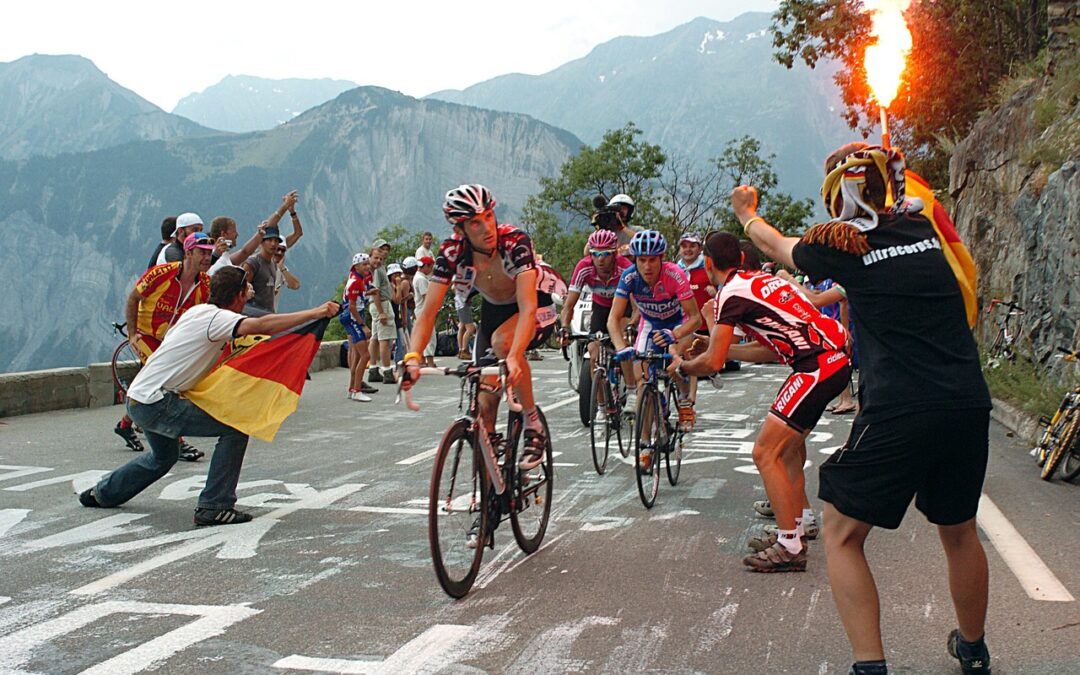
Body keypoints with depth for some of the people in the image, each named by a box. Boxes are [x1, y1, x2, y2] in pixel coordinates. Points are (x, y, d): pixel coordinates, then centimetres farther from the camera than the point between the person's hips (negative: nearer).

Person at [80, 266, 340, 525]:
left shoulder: (200, 311, 10)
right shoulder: (216, 317, -19)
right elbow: (262, 325, -35)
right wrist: (314, 313, -36)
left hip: (139, 400, 10)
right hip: (156, 402, -10)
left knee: (163, 457, 34)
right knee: (236, 427, -15)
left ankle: (102, 494, 51)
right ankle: (214, 507, -12)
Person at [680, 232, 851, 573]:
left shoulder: (732, 293, -7)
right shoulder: (762, 279, 20)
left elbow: (713, 363, -10)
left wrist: (683, 366, 10)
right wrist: (722, 345, 28)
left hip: (817, 368, -10)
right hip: (837, 358, 10)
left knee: (765, 453, -6)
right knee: (788, 441, 25)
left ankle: (790, 547, -5)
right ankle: (801, 521, 37)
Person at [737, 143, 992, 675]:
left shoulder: (840, 242, -2)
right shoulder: (921, 227, 11)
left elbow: (774, 244, 20)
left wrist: (745, 212, 39)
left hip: (898, 412, -6)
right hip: (970, 406, 6)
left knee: (842, 532, 8)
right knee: (958, 531, 24)